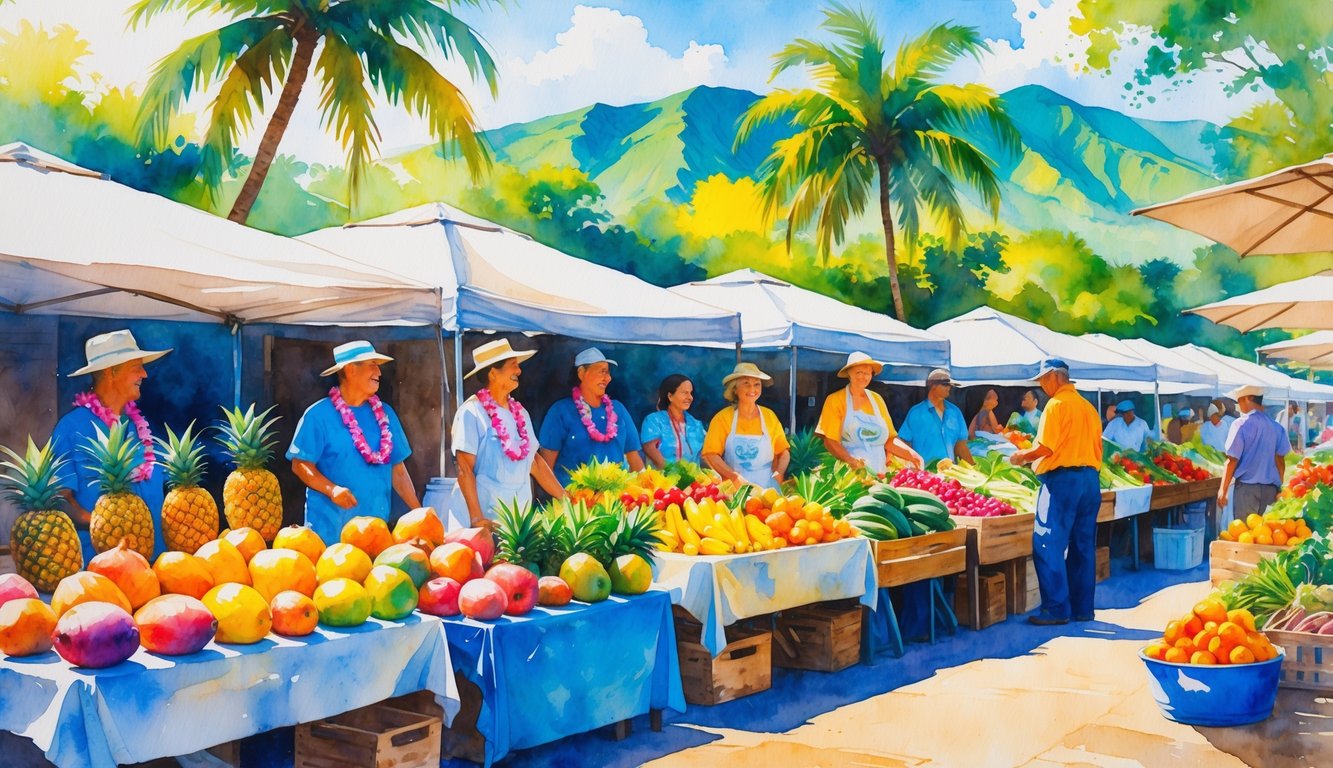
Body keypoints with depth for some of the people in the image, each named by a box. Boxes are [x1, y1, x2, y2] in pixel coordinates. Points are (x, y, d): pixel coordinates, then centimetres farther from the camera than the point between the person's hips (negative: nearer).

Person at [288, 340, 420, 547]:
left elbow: (397, 468, 13)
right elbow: (300, 464, -5)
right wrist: (331, 489, -21)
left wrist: (418, 512, 6)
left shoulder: (385, 413, 10)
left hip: (377, 526, 4)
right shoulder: (319, 414, -4)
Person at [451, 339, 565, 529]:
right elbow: (465, 469, -14)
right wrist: (476, 517, -21)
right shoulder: (472, 412, -10)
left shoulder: (520, 412, 10)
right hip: (486, 518, -6)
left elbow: (534, 462, 15)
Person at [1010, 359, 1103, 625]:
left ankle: (1057, 609, -6)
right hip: (1090, 479, 8)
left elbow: (1046, 448, -14)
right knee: (1083, 547, 11)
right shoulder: (1088, 407, 16)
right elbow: (1096, 447, 18)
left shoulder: (1057, 404, -8)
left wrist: (1022, 456, 2)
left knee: (1048, 546, -5)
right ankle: (1083, 609, 16)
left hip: (1062, 478, -8)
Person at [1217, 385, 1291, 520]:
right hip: (1271, 488, 4)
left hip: (1247, 487, -4)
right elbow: (1280, 460, 11)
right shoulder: (1276, 427, 5)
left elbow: (1232, 460, -9)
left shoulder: (1241, 424, -8)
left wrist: (1223, 490, -4)